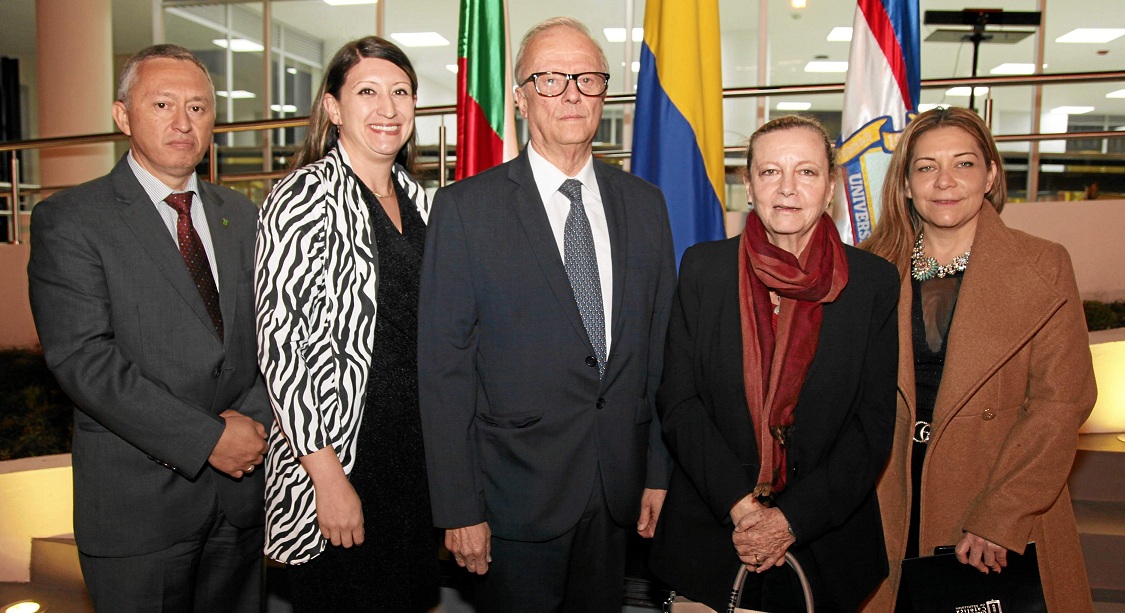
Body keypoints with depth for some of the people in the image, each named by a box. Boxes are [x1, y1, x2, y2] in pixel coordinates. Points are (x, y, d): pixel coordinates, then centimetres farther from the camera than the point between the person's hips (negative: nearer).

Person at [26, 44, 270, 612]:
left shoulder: (241, 216, 10)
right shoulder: (68, 219, -6)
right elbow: (83, 359, -16)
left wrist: (253, 417, -11)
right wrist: (206, 438, -19)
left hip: (241, 488, 5)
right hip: (136, 500, -4)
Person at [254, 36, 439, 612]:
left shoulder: (416, 199, 8)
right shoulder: (303, 198, -14)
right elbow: (280, 346, -18)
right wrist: (328, 476, -19)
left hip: (416, 451, 7)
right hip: (337, 453, -7)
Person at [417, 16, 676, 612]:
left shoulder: (644, 204, 6)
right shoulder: (464, 208, -7)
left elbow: (659, 343, 7)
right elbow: (443, 366, -9)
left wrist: (660, 471, 6)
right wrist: (459, 508, -10)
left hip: (618, 491, 4)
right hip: (516, 492, -4)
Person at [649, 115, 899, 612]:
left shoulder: (874, 282, -3)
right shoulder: (703, 267, -4)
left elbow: (874, 423, -5)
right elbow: (677, 401, -5)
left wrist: (793, 519, -13)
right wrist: (738, 503, -15)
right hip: (709, 535, 0)